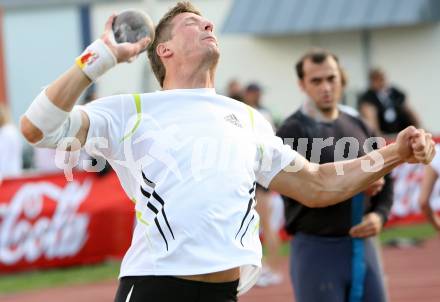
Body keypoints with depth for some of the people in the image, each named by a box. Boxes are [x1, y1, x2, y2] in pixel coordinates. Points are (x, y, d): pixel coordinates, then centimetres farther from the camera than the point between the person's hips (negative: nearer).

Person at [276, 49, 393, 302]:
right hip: (316, 249, -5)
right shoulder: (293, 131, -5)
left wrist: (379, 215, -3)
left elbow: (384, 181, 17)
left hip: (362, 245, 5)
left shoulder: (358, 126, 12)